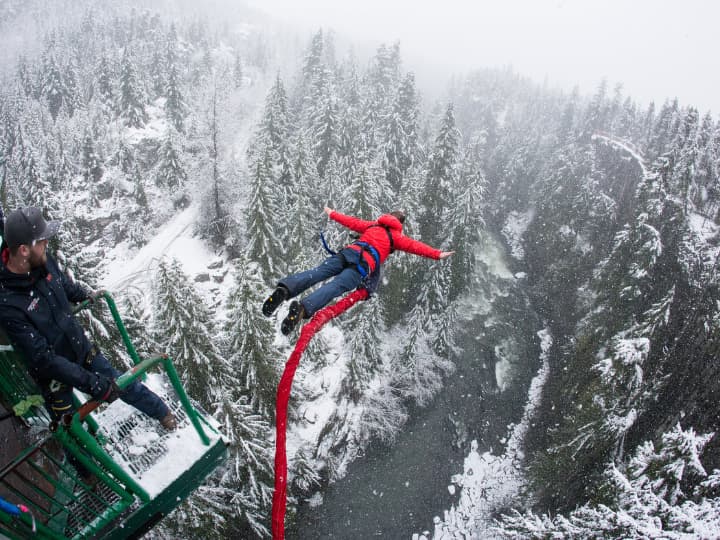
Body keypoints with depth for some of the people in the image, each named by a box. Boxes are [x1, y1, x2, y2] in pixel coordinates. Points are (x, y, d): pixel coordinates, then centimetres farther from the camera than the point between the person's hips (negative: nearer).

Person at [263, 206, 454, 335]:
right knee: (336, 287, -25)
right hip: (365, 264, -4)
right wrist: (437, 254, 14)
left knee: (316, 273, -15)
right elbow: (414, 245, 13)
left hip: (349, 251, 4)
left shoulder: (372, 225, 35)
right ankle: (303, 308, -50)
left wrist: (333, 214, 56)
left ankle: (284, 289, -41)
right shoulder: (396, 236, 24)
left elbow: (351, 221, 42)